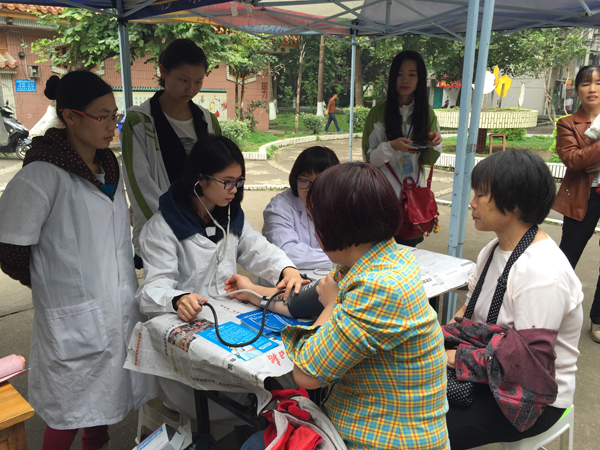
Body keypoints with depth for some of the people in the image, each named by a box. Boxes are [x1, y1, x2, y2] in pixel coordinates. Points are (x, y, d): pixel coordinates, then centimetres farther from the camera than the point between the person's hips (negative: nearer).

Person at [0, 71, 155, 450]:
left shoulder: (109, 166, 7)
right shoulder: (44, 174, -17)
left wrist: (127, 278, 14)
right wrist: (50, 282, 0)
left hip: (119, 304, 7)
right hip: (75, 315, -7)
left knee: (108, 390, 21)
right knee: (72, 409, 8)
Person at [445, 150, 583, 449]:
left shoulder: (542, 271, -27)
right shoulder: (493, 250, 1)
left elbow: (527, 360, -27)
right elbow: (471, 310, 8)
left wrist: (459, 357, -19)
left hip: (532, 397, -8)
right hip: (488, 373, 8)